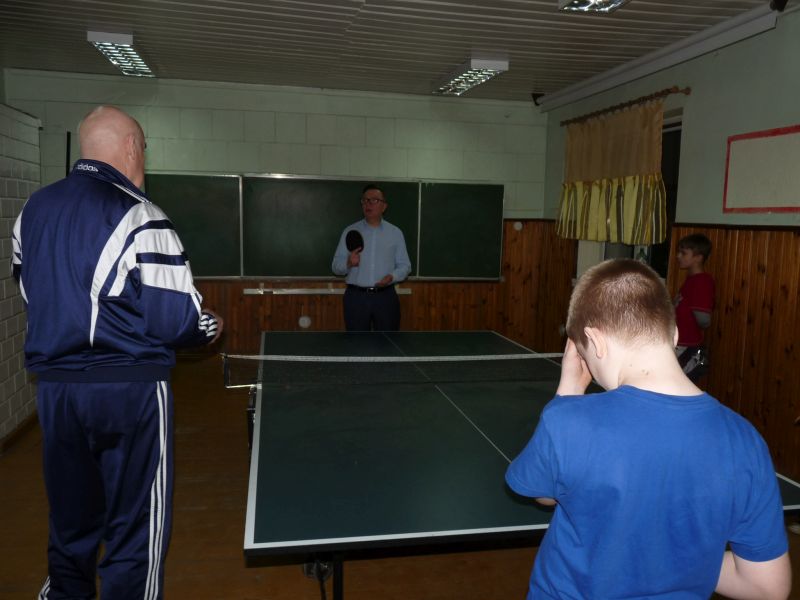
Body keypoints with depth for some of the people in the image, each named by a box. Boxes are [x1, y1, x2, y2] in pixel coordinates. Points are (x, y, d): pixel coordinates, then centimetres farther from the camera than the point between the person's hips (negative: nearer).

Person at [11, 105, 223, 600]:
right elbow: (175, 319, -18)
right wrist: (210, 327, 2)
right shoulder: (139, 218, -15)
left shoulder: (31, 211, 6)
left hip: (53, 387, 7)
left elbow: (33, 296, 15)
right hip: (130, 391, -6)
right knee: (136, 528, 8)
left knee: (71, 521, 23)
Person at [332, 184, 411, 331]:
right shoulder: (350, 231, 4)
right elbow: (336, 266, 2)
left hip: (385, 297, 1)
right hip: (356, 297, 0)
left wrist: (392, 277, -16)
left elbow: (405, 265, 5)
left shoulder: (395, 233, 6)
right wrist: (348, 263, -20)